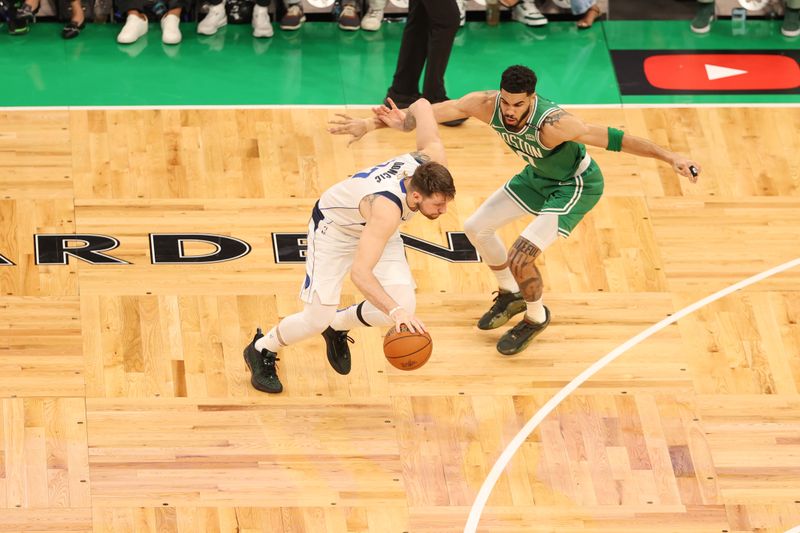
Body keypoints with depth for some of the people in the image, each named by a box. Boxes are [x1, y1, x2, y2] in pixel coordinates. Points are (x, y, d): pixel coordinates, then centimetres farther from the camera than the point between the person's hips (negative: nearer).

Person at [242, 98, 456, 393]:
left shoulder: (433, 163, -29)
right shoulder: (387, 206, -47)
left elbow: (422, 105, -10)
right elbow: (359, 272, -54)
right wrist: (395, 311, -67)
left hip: (373, 226, 6)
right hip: (334, 225, -6)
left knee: (404, 305, -12)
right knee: (317, 319, -10)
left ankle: (338, 327, 19)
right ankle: (260, 351, 22)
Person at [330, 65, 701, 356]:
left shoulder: (552, 124, -40)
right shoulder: (487, 105, -25)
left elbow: (612, 139, -38)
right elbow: (430, 113, -22)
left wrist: (670, 158, -42)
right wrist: (371, 124, -29)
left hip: (577, 185, -7)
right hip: (539, 175, 7)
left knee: (520, 258, -17)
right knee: (477, 228, 14)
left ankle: (536, 318, 14)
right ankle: (510, 296, 39)